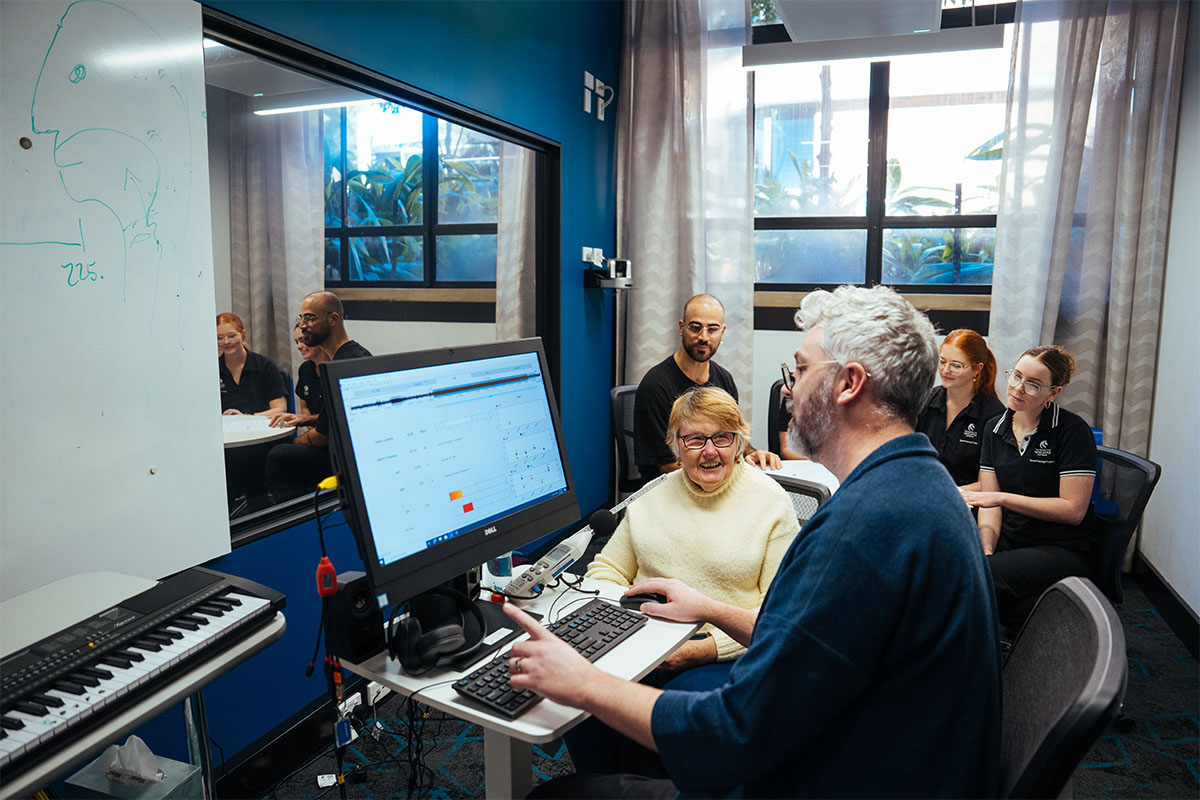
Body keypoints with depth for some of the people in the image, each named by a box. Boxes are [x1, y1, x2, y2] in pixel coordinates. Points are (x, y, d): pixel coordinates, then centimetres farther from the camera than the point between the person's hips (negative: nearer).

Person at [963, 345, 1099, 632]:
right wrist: (987, 549, -13)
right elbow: (989, 502, 5)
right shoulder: (995, 430, 9)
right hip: (1009, 541, 5)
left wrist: (1003, 497, -17)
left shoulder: (1073, 431, -8)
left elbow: (1073, 510, -12)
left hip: (1065, 550, -5)